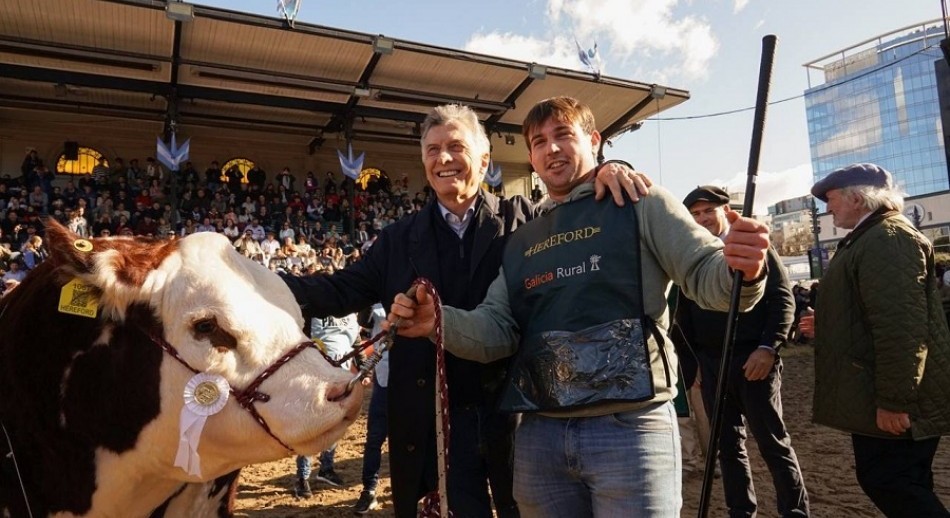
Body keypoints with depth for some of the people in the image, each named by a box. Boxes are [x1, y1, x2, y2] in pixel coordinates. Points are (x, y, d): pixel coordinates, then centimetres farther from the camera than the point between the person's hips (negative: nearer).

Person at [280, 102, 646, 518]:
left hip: (514, 412, -1)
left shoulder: (522, 219, -1)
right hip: (441, 420, 1)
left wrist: (605, 174, -20)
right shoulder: (400, 239, 4)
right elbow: (341, 291, 2)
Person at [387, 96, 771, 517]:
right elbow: (496, 329, 9)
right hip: (538, 433, 5)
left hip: (629, 426, -4)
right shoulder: (521, 242, 15)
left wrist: (743, 271, -28)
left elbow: (705, 271, -5)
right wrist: (439, 320, -10)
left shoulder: (640, 204, 3)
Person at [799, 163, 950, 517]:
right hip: (884, 394, 10)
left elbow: (901, 326, -26)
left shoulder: (887, 238, -17)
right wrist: (826, 327, 18)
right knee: (904, 485, 16)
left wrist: (894, 400, -26)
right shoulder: (872, 238, 17)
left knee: (886, 482, -5)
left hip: (895, 400, -10)